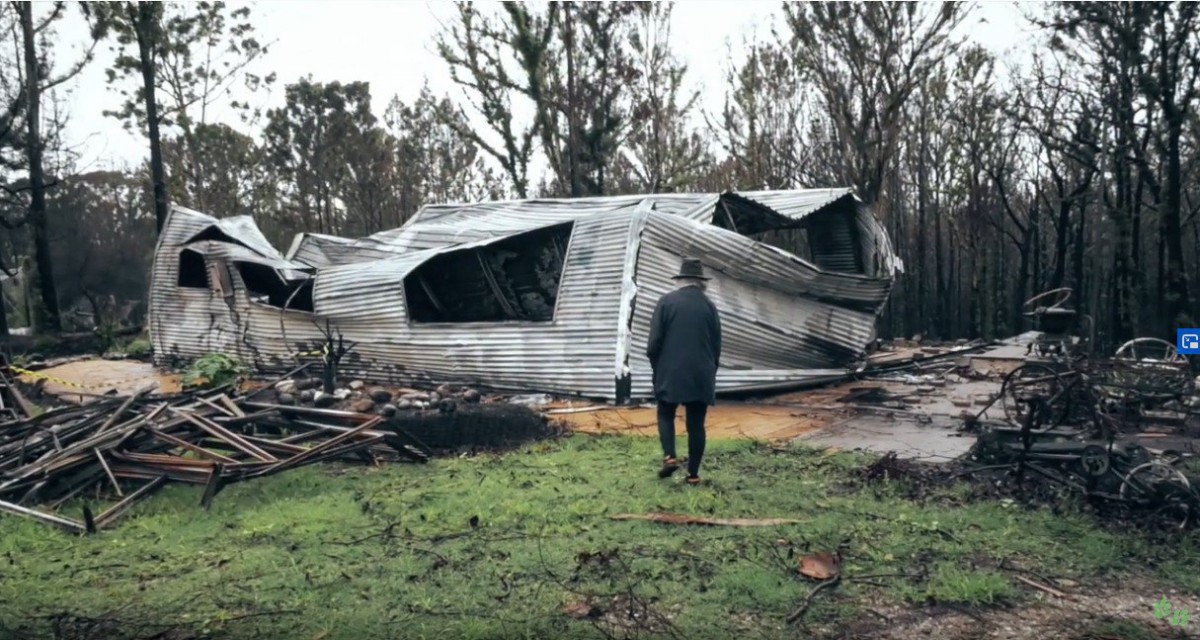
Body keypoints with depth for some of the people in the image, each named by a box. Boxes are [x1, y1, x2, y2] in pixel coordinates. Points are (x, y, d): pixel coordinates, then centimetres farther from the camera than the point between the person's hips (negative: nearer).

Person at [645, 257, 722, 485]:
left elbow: (654, 341, -5)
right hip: (701, 375, 2)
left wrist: (657, 366, 11)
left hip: (670, 373, -2)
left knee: (666, 415, 16)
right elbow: (717, 346, 8)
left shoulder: (667, 301, -4)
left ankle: (669, 456, -3)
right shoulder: (709, 306, 4)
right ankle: (693, 473, 9)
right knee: (696, 423, 7)